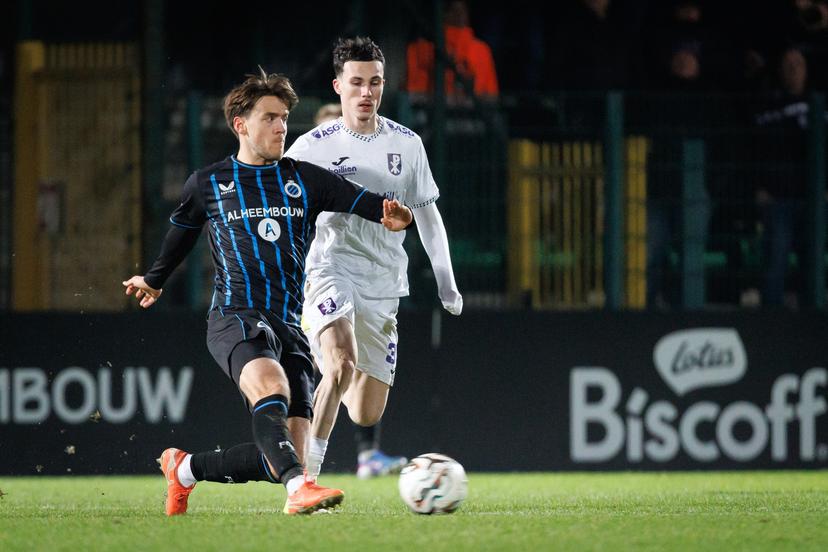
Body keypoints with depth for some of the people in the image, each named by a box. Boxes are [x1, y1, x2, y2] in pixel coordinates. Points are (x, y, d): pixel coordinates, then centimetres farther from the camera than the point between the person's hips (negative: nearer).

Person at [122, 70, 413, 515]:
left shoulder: (304, 180, 13)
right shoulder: (207, 184, 10)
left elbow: (373, 207, 5)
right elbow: (182, 232, 29)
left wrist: (393, 216, -19)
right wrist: (154, 280, 44)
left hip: (288, 326, 4)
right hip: (235, 318, -4)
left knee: (281, 458, -5)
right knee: (271, 387, -37)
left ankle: (185, 468, 19)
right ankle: (299, 488, -53)